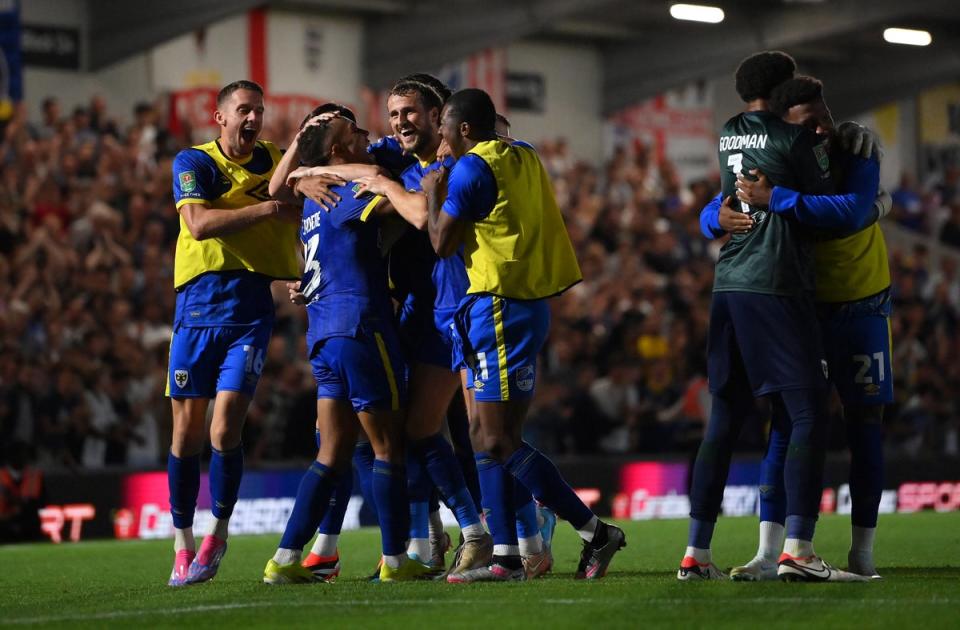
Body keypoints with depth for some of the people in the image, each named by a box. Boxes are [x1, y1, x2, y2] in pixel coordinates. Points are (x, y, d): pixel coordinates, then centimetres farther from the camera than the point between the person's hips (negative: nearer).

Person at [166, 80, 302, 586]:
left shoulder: (270, 160, 9)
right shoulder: (193, 163, 0)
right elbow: (200, 223, -15)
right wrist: (269, 208, -19)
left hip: (250, 311, 1)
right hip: (196, 309, -1)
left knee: (225, 430, -10)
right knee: (187, 431, 2)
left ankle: (218, 535, 7)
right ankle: (182, 543, 14)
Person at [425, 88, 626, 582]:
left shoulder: (471, 170, -13)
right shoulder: (524, 159, 13)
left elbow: (442, 244, -10)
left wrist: (433, 194, 5)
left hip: (499, 309, -9)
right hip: (527, 300, 10)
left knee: (501, 442, -8)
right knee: (491, 437, 11)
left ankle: (596, 533, -8)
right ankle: (506, 556, 9)